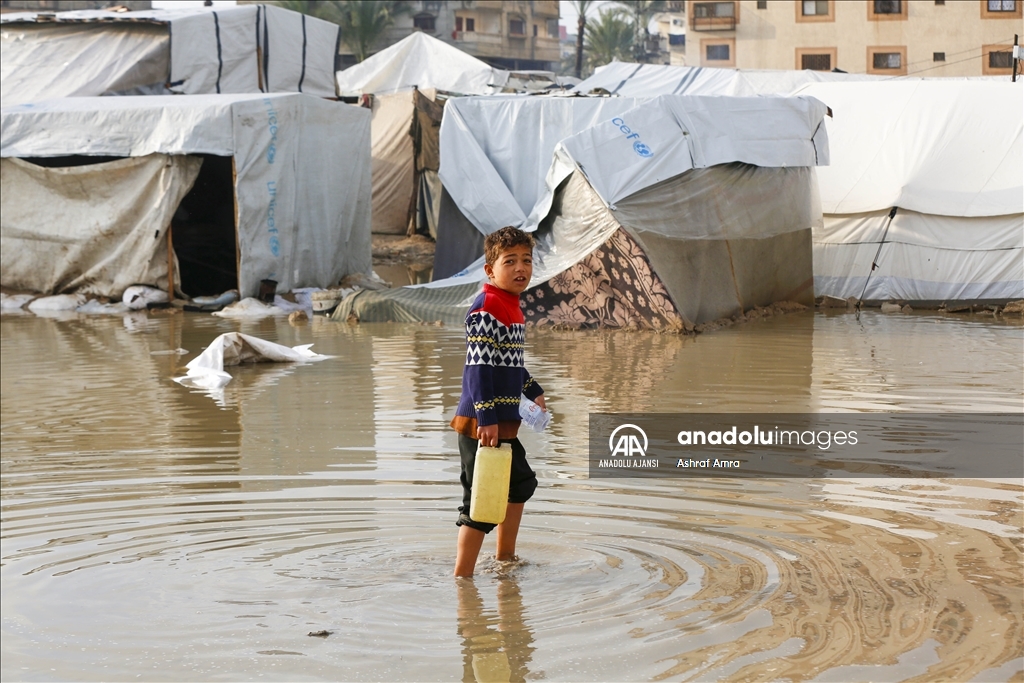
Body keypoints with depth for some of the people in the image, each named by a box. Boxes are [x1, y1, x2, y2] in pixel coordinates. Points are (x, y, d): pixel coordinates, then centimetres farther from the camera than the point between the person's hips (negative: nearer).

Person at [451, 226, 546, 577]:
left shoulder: (513, 308, 15)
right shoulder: (486, 308, -16)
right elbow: (479, 367, -22)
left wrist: (534, 392, 37)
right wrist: (486, 419, -26)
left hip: (504, 423, 11)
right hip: (482, 423, -11)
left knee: (521, 483, 24)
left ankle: (504, 557, 38)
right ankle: (462, 577, -2)